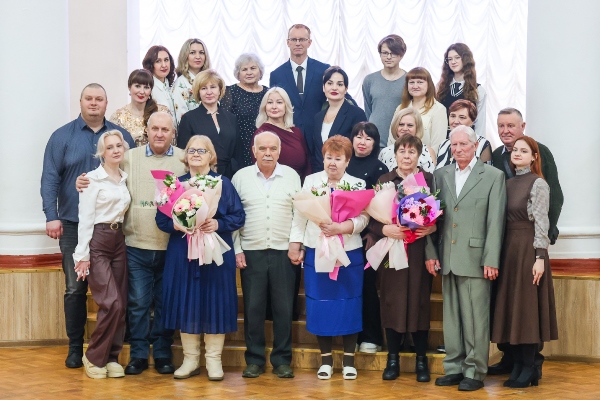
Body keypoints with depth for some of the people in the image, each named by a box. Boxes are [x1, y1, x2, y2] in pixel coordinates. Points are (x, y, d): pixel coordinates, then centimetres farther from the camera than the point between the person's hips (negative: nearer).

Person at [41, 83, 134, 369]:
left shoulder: (122, 136, 7)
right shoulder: (62, 136, 3)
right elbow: (50, 178, -3)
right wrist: (52, 216, -13)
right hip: (73, 225, -1)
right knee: (75, 288, 3)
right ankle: (75, 347, 14)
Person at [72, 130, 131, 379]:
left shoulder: (125, 179, 12)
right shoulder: (93, 178, -7)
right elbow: (85, 218, -10)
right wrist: (83, 255, -14)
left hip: (119, 242, 7)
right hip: (97, 242, -6)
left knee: (121, 305, 4)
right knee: (111, 303, -13)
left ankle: (111, 357, 16)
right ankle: (94, 358, 3)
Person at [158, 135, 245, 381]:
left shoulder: (224, 184, 4)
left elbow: (238, 217, -1)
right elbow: (161, 218, 4)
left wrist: (218, 224, -18)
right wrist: (176, 224, -17)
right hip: (182, 254, 2)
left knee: (214, 303, 0)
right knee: (186, 303, 4)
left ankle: (214, 359, 11)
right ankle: (190, 359, 15)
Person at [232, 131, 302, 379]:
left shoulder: (291, 176, 5)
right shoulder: (241, 177, 4)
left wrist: (297, 245, -4)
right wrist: (237, 250, -1)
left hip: (284, 252, 0)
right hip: (251, 252, 0)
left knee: (284, 308, 4)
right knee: (253, 307, 5)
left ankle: (282, 360, 14)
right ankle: (254, 360, 15)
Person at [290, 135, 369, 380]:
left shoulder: (358, 184, 3)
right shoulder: (310, 181, 6)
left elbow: (363, 218, -7)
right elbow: (300, 215, 5)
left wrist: (342, 228, -23)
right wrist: (296, 244, -1)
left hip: (349, 254, -1)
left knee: (349, 305, 2)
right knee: (319, 305, 3)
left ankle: (349, 358, 13)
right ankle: (326, 358, 15)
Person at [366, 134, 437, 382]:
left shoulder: (429, 180, 5)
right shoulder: (384, 180, 7)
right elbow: (372, 217, 2)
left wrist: (432, 227, -17)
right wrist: (385, 229, -16)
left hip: (420, 252, -1)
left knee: (419, 301, 2)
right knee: (392, 301, 3)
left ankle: (421, 359, 12)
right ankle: (393, 359, 13)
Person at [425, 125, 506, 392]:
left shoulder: (493, 176, 0)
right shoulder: (441, 175, 12)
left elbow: (495, 222, -4)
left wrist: (491, 260, -9)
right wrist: (431, 254, 3)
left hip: (475, 260, -4)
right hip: (447, 259, 4)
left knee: (475, 318, 0)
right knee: (451, 317, 10)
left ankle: (475, 372, 8)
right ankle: (454, 368, 18)